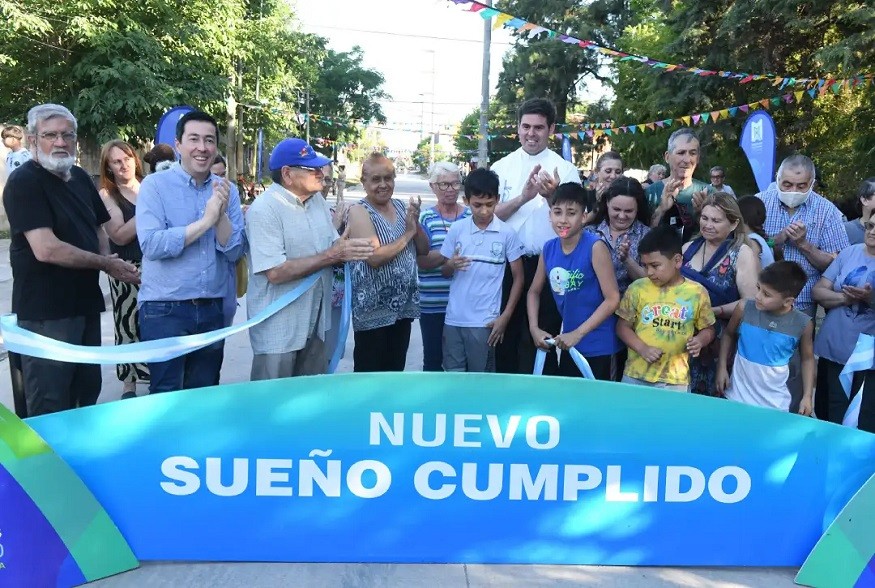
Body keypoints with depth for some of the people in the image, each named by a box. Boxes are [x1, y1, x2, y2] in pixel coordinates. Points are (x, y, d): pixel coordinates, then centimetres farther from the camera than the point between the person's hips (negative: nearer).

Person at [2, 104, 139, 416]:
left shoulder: (80, 178, 10)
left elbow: (98, 230, 20)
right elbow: (46, 250, -24)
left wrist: (107, 263, -1)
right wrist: (106, 264, -13)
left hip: (85, 304, 8)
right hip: (46, 312, -8)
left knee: (88, 394, 19)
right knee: (50, 409, 1)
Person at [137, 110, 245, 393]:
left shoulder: (227, 190, 4)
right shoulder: (155, 185, -7)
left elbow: (234, 252, -2)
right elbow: (151, 245, -19)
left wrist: (221, 214, -18)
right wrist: (205, 221, -20)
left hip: (211, 308, 4)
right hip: (164, 309, -4)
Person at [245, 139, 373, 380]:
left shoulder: (317, 200, 6)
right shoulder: (264, 210, -18)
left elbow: (332, 247, 9)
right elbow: (276, 273, -26)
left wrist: (345, 248, -15)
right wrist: (332, 255, -24)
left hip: (315, 322, 7)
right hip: (278, 329, -7)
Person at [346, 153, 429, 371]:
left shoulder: (401, 207, 9)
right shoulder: (359, 211, -11)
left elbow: (424, 249, 10)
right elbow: (374, 257, -23)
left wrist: (416, 223, -7)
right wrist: (408, 233, -15)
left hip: (403, 307, 6)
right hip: (373, 311, -6)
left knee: (396, 372, 16)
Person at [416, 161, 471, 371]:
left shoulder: (472, 216, 5)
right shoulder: (425, 218, 1)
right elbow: (421, 261, -7)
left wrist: (454, 264, -13)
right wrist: (449, 252, -23)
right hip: (432, 303, -1)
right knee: (433, 358, 9)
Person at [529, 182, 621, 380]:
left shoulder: (595, 247, -17)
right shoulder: (549, 248, -1)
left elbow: (613, 299, -18)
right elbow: (534, 291, 12)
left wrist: (577, 333, -19)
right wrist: (534, 328, -1)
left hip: (597, 346, -5)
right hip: (568, 343, 6)